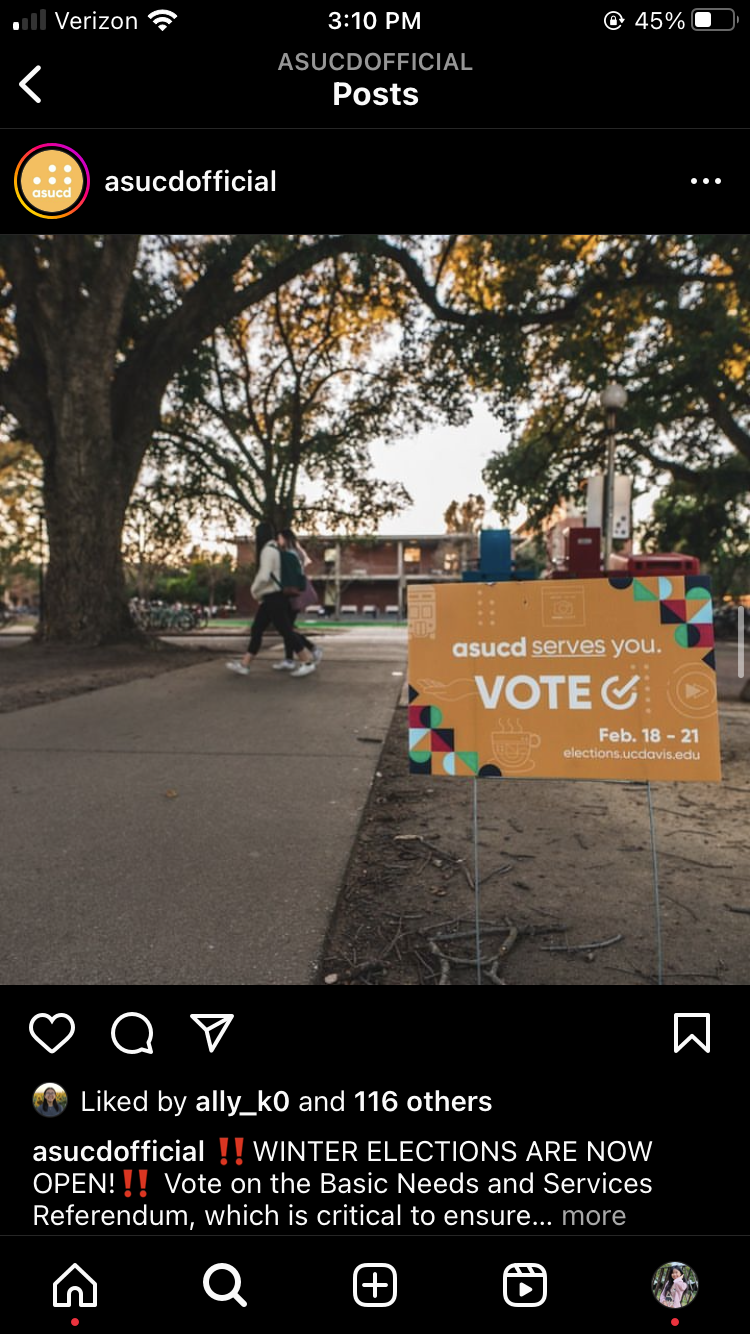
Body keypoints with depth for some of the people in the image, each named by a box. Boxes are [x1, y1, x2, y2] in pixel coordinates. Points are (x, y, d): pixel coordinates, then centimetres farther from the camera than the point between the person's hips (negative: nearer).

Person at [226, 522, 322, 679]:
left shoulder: (268, 550, -16)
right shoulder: (273, 549, 15)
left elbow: (264, 576, -23)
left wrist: (254, 591, -6)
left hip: (273, 598, -10)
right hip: (271, 598, 10)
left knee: (285, 630, -5)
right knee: (256, 629, 9)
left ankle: (308, 662, 1)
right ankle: (244, 664, 11)